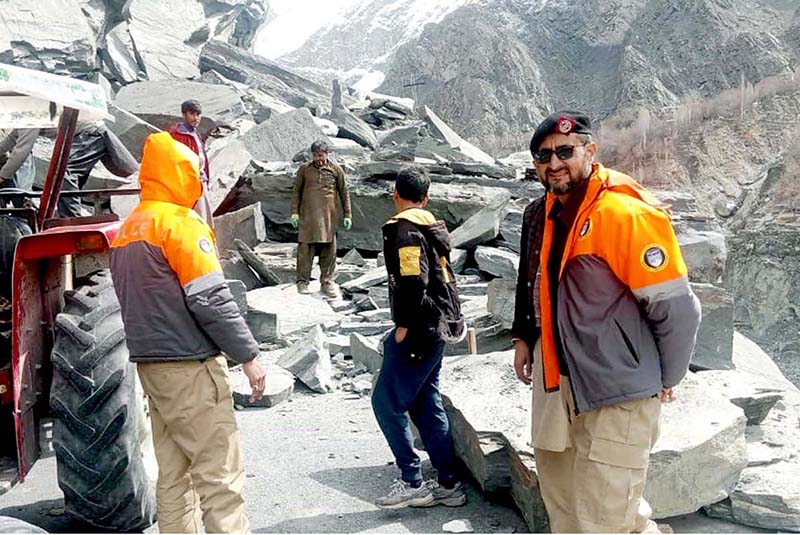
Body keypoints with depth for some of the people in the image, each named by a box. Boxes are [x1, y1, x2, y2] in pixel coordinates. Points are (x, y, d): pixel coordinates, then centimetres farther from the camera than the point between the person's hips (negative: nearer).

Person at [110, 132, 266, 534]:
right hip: (190, 367, -9)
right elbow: (211, 300, -18)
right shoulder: (180, 223, -12)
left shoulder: (126, 231, 14)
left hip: (149, 365, 9)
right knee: (219, 475, -5)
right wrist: (248, 355, -12)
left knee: (172, 475, 13)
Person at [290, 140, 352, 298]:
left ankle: (327, 282, 14)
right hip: (307, 216, 0)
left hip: (328, 217, 1)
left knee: (329, 250, 3)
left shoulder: (336, 170, 4)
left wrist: (347, 215, 7)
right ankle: (303, 282, 7)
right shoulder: (304, 169, 5)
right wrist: (294, 212, 3)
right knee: (305, 249, -2)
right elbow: (296, 192, 11)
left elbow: (344, 193, 10)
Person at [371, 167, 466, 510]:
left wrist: (404, 325, -16)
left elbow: (413, 280, -23)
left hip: (419, 329, -10)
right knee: (426, 404, 14)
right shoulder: (433, 226, 15)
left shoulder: (403, 228, -13)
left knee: (386, 402, -1)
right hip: (439, 327, 10)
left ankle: (412, 483, 5)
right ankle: (449, 484, 19)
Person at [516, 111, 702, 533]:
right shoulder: (555, 207, 8)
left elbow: (677, 308, -17)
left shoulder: (625, 213, -19)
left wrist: (664, 381, -5)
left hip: (618, 393, -8)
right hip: (562, 381, 9)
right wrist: (526, 339, 17)